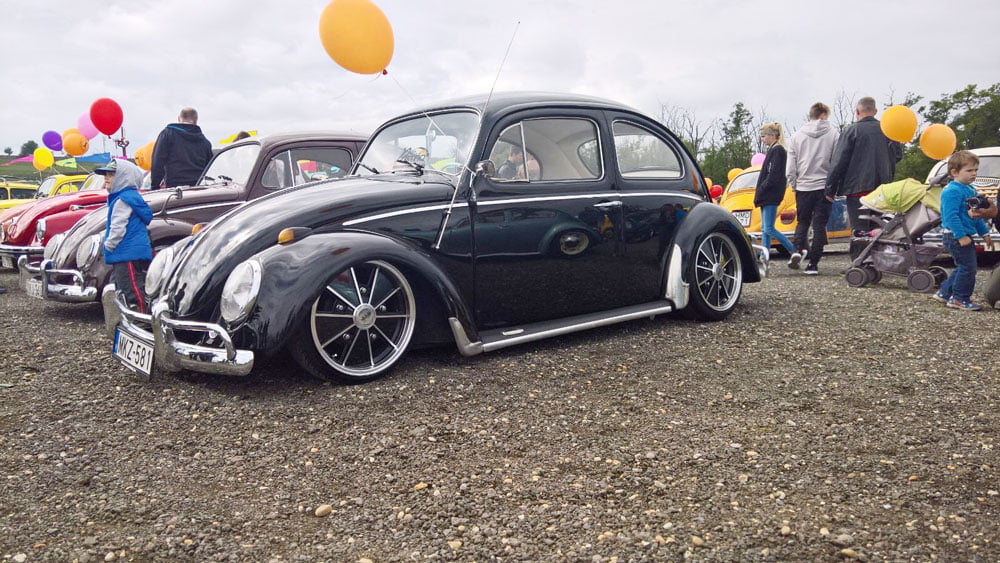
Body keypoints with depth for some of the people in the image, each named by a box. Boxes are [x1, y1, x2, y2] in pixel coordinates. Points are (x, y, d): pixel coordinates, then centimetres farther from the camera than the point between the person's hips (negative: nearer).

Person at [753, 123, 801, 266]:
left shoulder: (778, 150, -11)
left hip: (771, 195, -10)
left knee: (769, 229, -12)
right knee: (765, 229, 9)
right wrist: (760, 193, 13)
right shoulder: (773, 150, 18)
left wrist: (761, 189, -15)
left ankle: (795, 252, -10)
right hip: (767, 196, 10)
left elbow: (774, 175, -19)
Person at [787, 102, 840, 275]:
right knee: (819, 224, 4)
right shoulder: (833, 133, -1)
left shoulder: (797, 135, 3)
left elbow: (791, 165, 1)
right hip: (824, 185, -1)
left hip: (803, 186, 1)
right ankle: (813, 262, 1)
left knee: (802, 222, 14)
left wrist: (793, 184, 12)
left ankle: (800, 249, -13)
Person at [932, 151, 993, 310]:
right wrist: (961, 236, -28)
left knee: (962, 267, 17)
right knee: (968, 267, -7)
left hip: (964, 235, 11)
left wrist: (984, 233, 23)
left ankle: (944, 293, 26)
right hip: (955, 236, -11)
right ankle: (960, 299, 3)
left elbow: (976, 214, 23)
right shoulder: (952, 191, -17)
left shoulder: (970, 190, 15)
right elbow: (951, 215, -24)